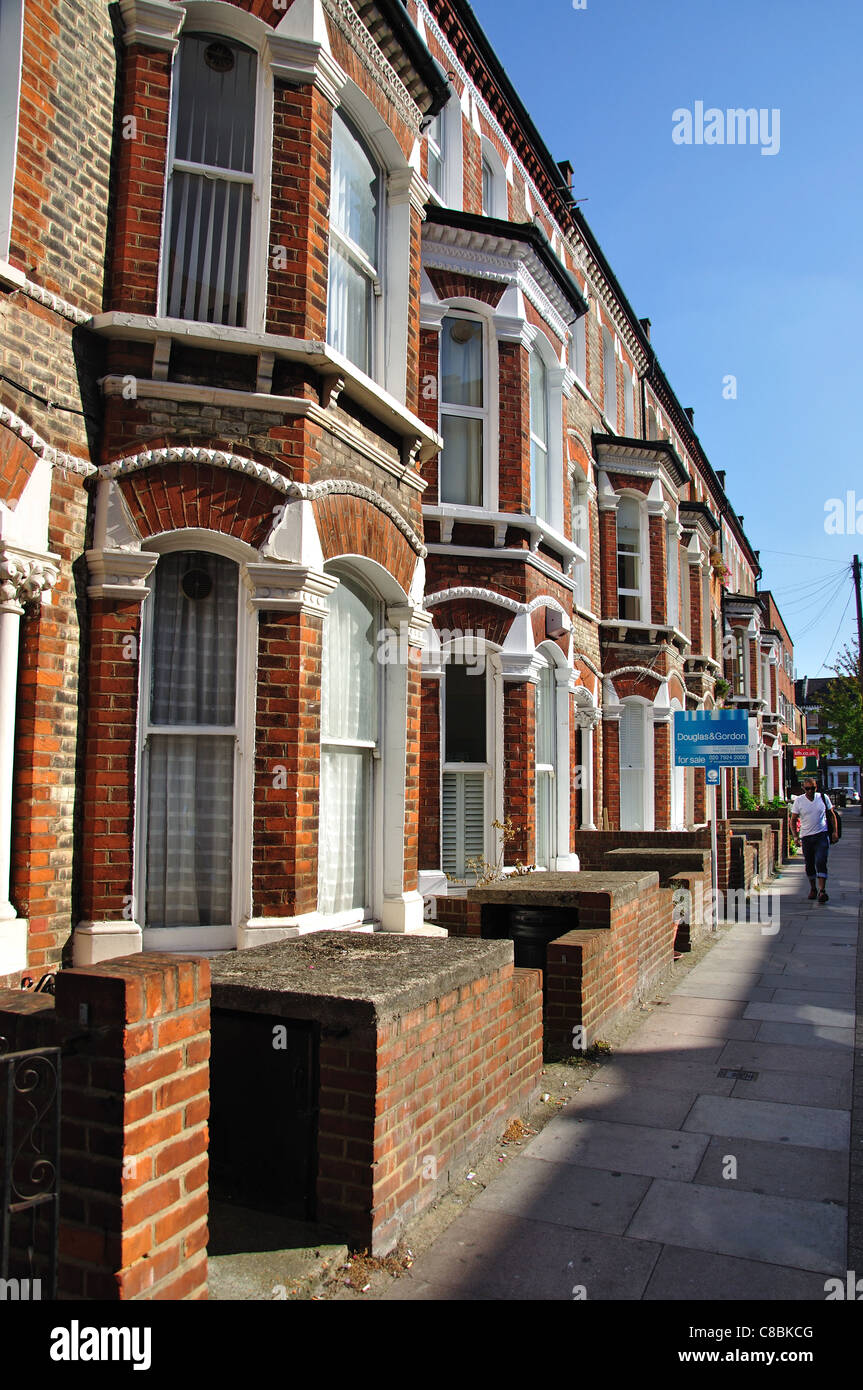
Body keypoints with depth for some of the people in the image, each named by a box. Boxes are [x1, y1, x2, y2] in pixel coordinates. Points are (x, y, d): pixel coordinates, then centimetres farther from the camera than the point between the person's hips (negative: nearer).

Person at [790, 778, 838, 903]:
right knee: (809, 864, 9)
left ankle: (822, 890, -16)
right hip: (806, 837, 1)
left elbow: (831, 815, 11)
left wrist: (834, 832, 3)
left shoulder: (823, 798, 2)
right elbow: (793, 820, 2)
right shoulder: (798, 801, -1)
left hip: (822, 835, -1)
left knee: (821, 862, -14)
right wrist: (796, 836, -8)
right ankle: (812, 889, 28)